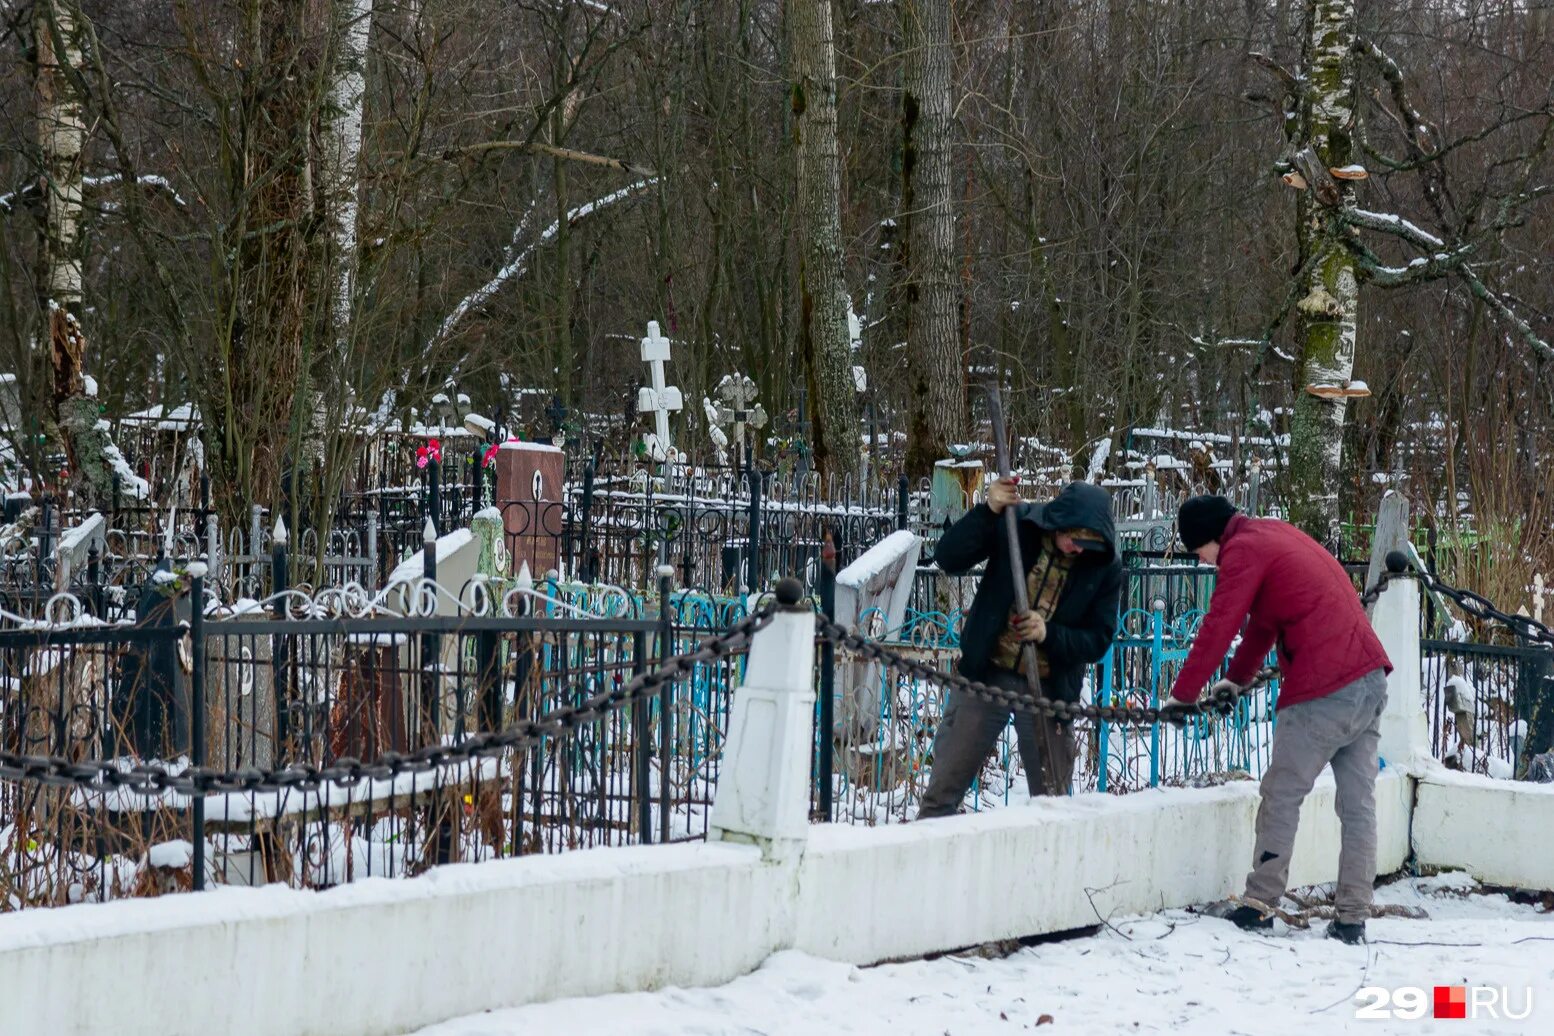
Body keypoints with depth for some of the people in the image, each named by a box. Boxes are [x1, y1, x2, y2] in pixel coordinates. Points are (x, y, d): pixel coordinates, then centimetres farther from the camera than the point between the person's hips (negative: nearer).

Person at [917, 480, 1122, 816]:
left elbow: (1098, 640, -4)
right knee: (944, 790, 0)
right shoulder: (1015, 525, -11)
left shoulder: (1106, 567, -8)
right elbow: (948, 559, -15)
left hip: (1049, 688, 1)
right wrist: (988, 512, -29)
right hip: (986, 675, -1)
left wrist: (1049, 634, -23)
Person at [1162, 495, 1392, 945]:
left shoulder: (1243, 550, -6)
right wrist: (1238, 678, 35)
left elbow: (1218, 628, -7)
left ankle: (1259, 905, 3)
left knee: (1281, 797, 0)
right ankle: (1352, 919, 8)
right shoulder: (1275, 534, 22)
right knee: (1359, 803, 6)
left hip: (1324, 692, -9)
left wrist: (1182, 694, 1)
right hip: (1370, 678, 9)